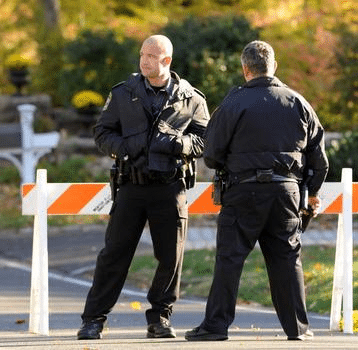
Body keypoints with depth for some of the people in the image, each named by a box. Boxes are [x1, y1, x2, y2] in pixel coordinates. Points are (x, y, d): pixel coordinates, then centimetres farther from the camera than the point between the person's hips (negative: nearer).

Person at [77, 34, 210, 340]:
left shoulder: (191, 99, 6)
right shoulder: (123, 94, 8)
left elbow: (205, 140, 5)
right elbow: (102, 132, 11)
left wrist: (178, 143, -15)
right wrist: (122, 147, -9)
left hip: (171, 187, 0)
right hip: (133, 186, 0)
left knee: (171, 257, 2)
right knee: (115, 252, -2)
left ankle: (160, 318, 17)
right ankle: (93, 320, 3)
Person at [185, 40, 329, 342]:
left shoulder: (233, 104, -6)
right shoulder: (298, 103, 7)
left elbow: (212, 155, -3)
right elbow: (318, 155, 13)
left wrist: (225, 169, 20)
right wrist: (313, 192, 27)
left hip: (244, 191, -3)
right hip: (286, 189, 3)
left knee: (230, 257, -1)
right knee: (287, 258, 10)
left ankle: (216, 324, -3)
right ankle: (297, 326, 10)